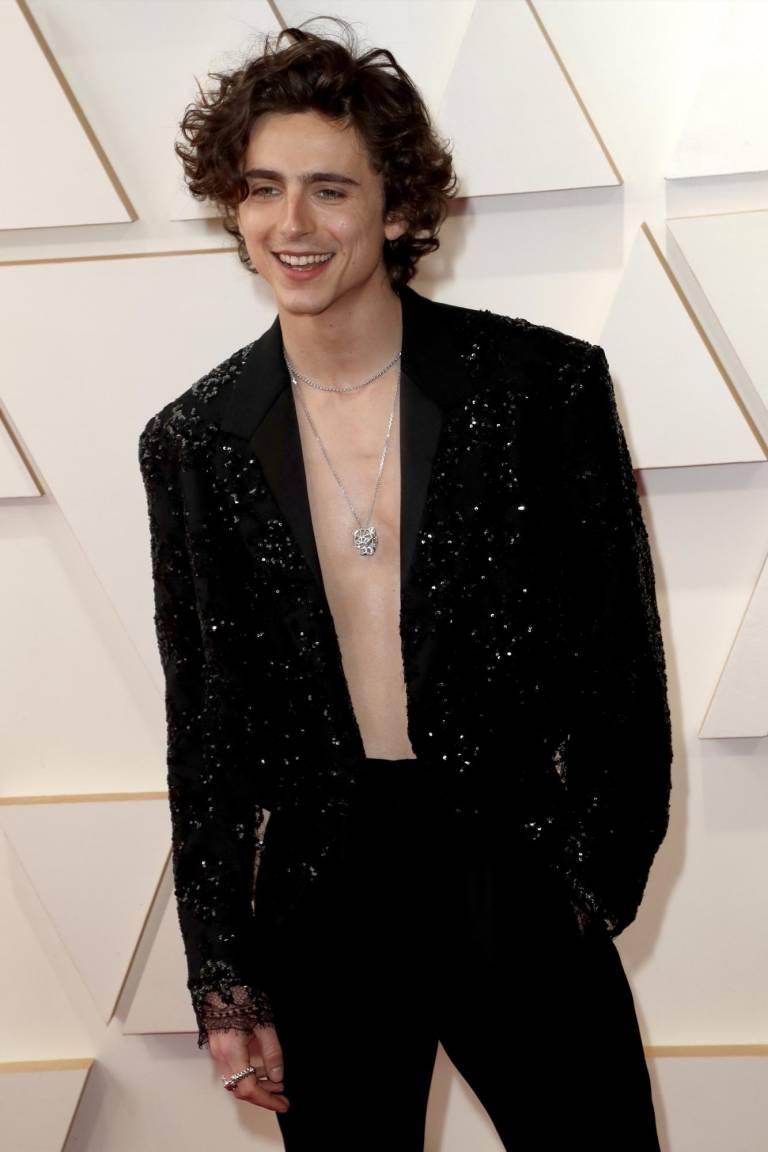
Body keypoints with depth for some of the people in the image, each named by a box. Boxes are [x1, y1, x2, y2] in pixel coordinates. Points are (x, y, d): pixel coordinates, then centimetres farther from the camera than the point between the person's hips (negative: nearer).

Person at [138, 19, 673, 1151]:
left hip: (519, 891, -2)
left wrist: (600, 875, -3)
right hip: (321, 903, 2)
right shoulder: (195, 443, 1)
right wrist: (225, 986, 4)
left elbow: (622, 654, 0)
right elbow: (204, 721, 5)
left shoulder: (543, 383, -7)